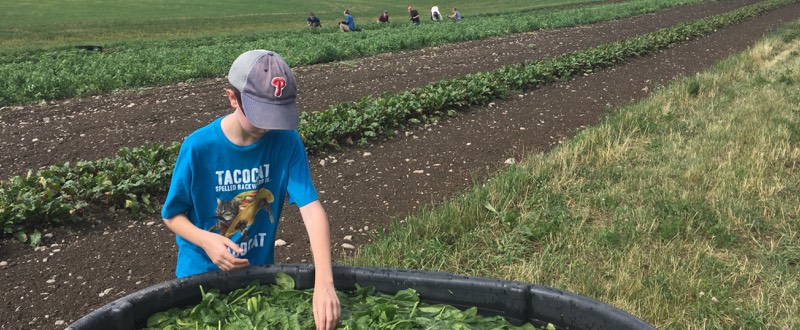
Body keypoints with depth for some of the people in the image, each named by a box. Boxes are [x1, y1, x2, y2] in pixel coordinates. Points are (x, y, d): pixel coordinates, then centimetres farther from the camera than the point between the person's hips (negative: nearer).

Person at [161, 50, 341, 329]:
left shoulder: (287, 142, -18)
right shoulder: (199, 147, -21)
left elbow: (311, 208, -26)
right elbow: (172, 215, -9)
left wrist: (323, 282, -37)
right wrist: (205, 240, -29)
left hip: (260, 271, 2)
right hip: (202, 272, -2)